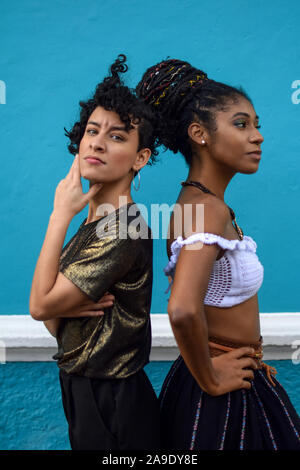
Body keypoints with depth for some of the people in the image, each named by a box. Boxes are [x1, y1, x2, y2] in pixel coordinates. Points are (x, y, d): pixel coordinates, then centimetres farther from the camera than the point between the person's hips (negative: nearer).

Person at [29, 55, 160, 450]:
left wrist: (61, 215, -19)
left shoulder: (123, 231, -26)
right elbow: (52, 321, 6)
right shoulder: (95, 223, 1)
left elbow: (39, 305, -21)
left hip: (111, 404, -8)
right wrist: (66, 306, -18)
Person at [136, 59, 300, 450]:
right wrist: (209, 380, -23)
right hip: (225, 397, -9)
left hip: (237, 380, 9)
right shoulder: (209, 209, -26)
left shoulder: (201, 201, 3)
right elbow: (183, 310, -40)